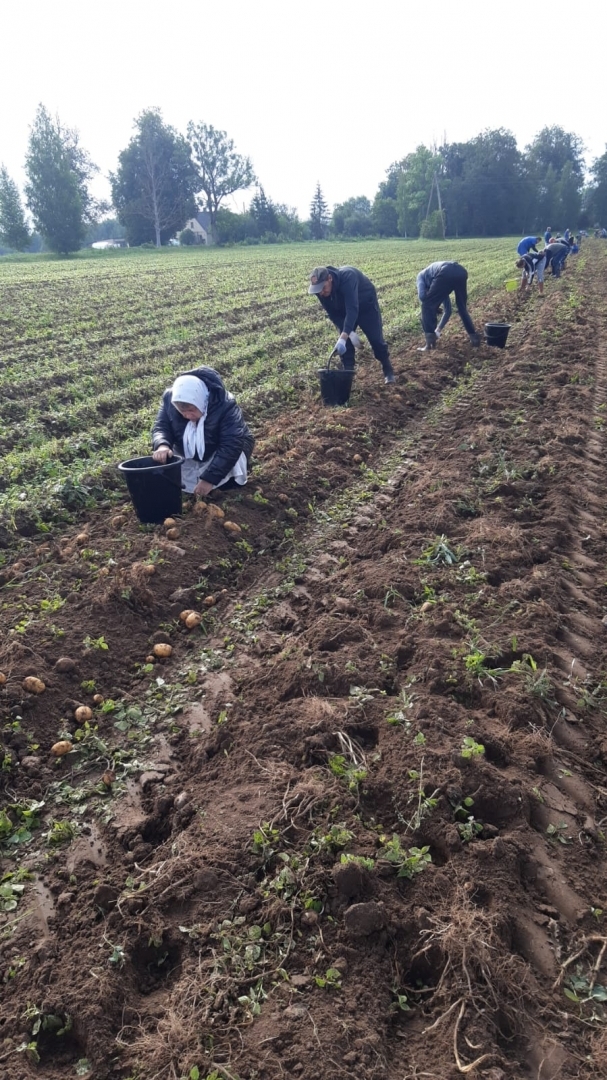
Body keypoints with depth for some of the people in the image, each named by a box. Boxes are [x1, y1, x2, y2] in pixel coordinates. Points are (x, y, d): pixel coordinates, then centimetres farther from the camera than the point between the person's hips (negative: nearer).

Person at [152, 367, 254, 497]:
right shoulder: (170, 398, -22)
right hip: (189, 457, 4)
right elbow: (161, 427, -17)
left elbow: (231, 446, -38)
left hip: (224, 454, -4)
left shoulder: (225, 405, -34)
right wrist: (162, 445, -44)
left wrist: (209, 478, -45)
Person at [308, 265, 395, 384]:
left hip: (366, 305, -4)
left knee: (376, 339, -3)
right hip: (344, 309, 4)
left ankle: (388, 372, 13)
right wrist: (349, 332, -26)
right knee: (346, 343, -7)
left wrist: (343, 337, -59)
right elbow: (332, 314, -15)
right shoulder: (320, 289, -25)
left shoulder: (347, 277, -44)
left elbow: (352, 309, -51)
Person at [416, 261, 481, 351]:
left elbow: (422, 295, 9)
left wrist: (435, 309, 25)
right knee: (462, 307, 27)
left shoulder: (421, 275, 31)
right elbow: (448, 310, 43)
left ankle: (430, 343, 8)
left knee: (428, 306, 10)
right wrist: (438, 330, 49)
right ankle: (474, 337, 28)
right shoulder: (439, 287, 42)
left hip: (446, 274, -6)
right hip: (461, 272, 6)